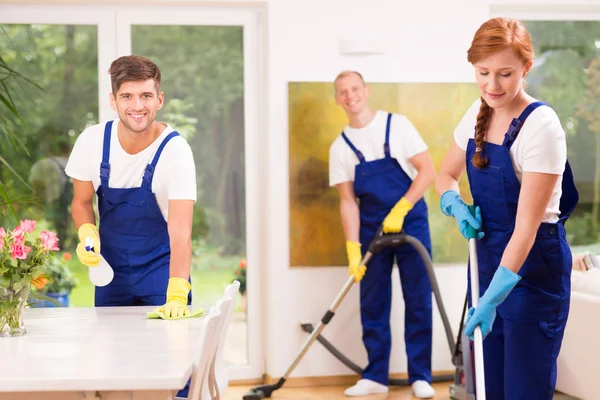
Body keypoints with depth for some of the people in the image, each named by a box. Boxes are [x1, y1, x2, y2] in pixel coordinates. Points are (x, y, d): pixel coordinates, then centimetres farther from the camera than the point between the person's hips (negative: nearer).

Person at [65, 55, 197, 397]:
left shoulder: (175, 149, -23)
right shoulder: (93, 141, -12)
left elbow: (180, 231, -29)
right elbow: (82, 201, 4)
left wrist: (177, 294, -40)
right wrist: (87, 233, -17)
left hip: (161, 267, -3)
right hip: (111, 269, 3)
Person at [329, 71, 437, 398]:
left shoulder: (397, 125, -4)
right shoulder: (340, 147, 2)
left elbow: (427, 171, -7)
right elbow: (348, 201, 0)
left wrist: (399, 211, -17)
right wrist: (353, 248, -11)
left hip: (410, 221, -2)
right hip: (371, 230, 3)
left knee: (418, 302, 0)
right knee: (372, 304, 6)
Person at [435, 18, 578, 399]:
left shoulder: (540, 125, -20)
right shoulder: (478, 114, 2)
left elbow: (527, 226, -22)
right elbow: (446, 175, 17)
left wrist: (494, 297, -26)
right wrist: (457, 207, -6)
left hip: (533, 269, -7)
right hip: (488, 261, 7)